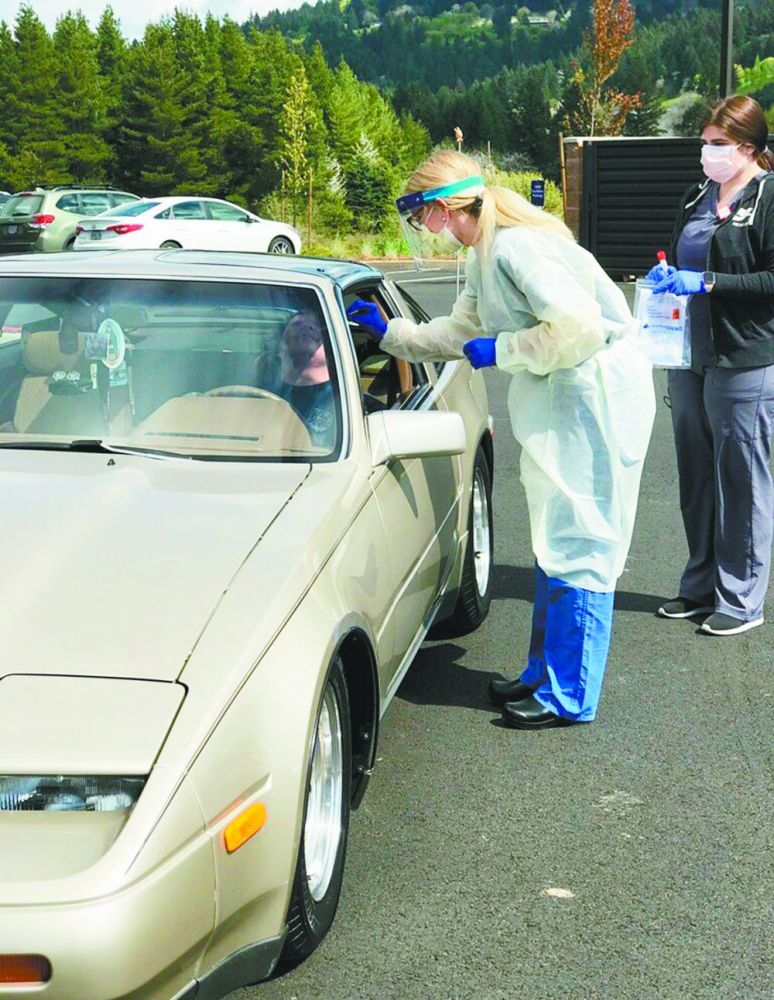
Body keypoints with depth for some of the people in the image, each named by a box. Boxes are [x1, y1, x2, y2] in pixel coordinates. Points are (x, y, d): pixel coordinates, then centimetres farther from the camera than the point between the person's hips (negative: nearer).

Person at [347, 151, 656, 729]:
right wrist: (389, 332, 21)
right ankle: (544, 674, 26)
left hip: (596, 394, -10)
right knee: (554, 543, 15)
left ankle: (568, 698, 2)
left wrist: (500, 351, -17)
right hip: (558, 399, 10)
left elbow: (578, 326, -28)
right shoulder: (483, 257, 12)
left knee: (577, 547, -5)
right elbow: (460, 334, 25)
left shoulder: (516, 246, -20)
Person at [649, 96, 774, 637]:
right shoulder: (698, 197, 14)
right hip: (690, 358, 8)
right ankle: (701, 586, 27)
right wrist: (667, 279, 4)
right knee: (696, 476, 14)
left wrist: (708, 282, -21)